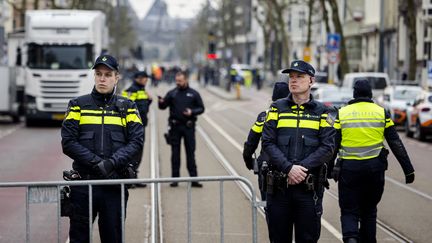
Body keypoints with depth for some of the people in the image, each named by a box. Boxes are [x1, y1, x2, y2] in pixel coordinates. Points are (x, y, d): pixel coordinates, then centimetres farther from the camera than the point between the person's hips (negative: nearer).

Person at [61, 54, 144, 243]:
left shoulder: (127, 107, 8)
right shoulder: (78, 105, 6)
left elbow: (137, 141, -2)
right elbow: (68, 142, -2)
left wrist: (112, 162, -16)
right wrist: (96, 162, -14)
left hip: (115, 184, 0)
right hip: (83, 183, 0)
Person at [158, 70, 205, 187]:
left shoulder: (194, 94, 5)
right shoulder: (172, 93, 6)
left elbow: (201, 108, 7)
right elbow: (163, 106, 0)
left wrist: (192, 112, -11)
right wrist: (161, 102, -22)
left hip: (189, 126, -1)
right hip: (175, 127, 1)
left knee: (190, 152, 0)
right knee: (175, 153, 3)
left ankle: (193, 179, 1)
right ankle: (175, 178, 8)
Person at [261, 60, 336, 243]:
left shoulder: (321, 112, 6)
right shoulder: (277, 108, 8)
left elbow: (328, 148, -3)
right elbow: (268, 143, -2)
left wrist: (302, 167, -15)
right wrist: (289, 168, -15)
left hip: (309, 187, -1)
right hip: (279, 186, 1)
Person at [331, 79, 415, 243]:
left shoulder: (342, 113, 3)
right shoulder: (381, 113, 4)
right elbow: (396, 144, 2)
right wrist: (408, 169, 5)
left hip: (349, 168, -1)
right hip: (375, 167, 1)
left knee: (349, 211, 4)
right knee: (369, 210, 17)